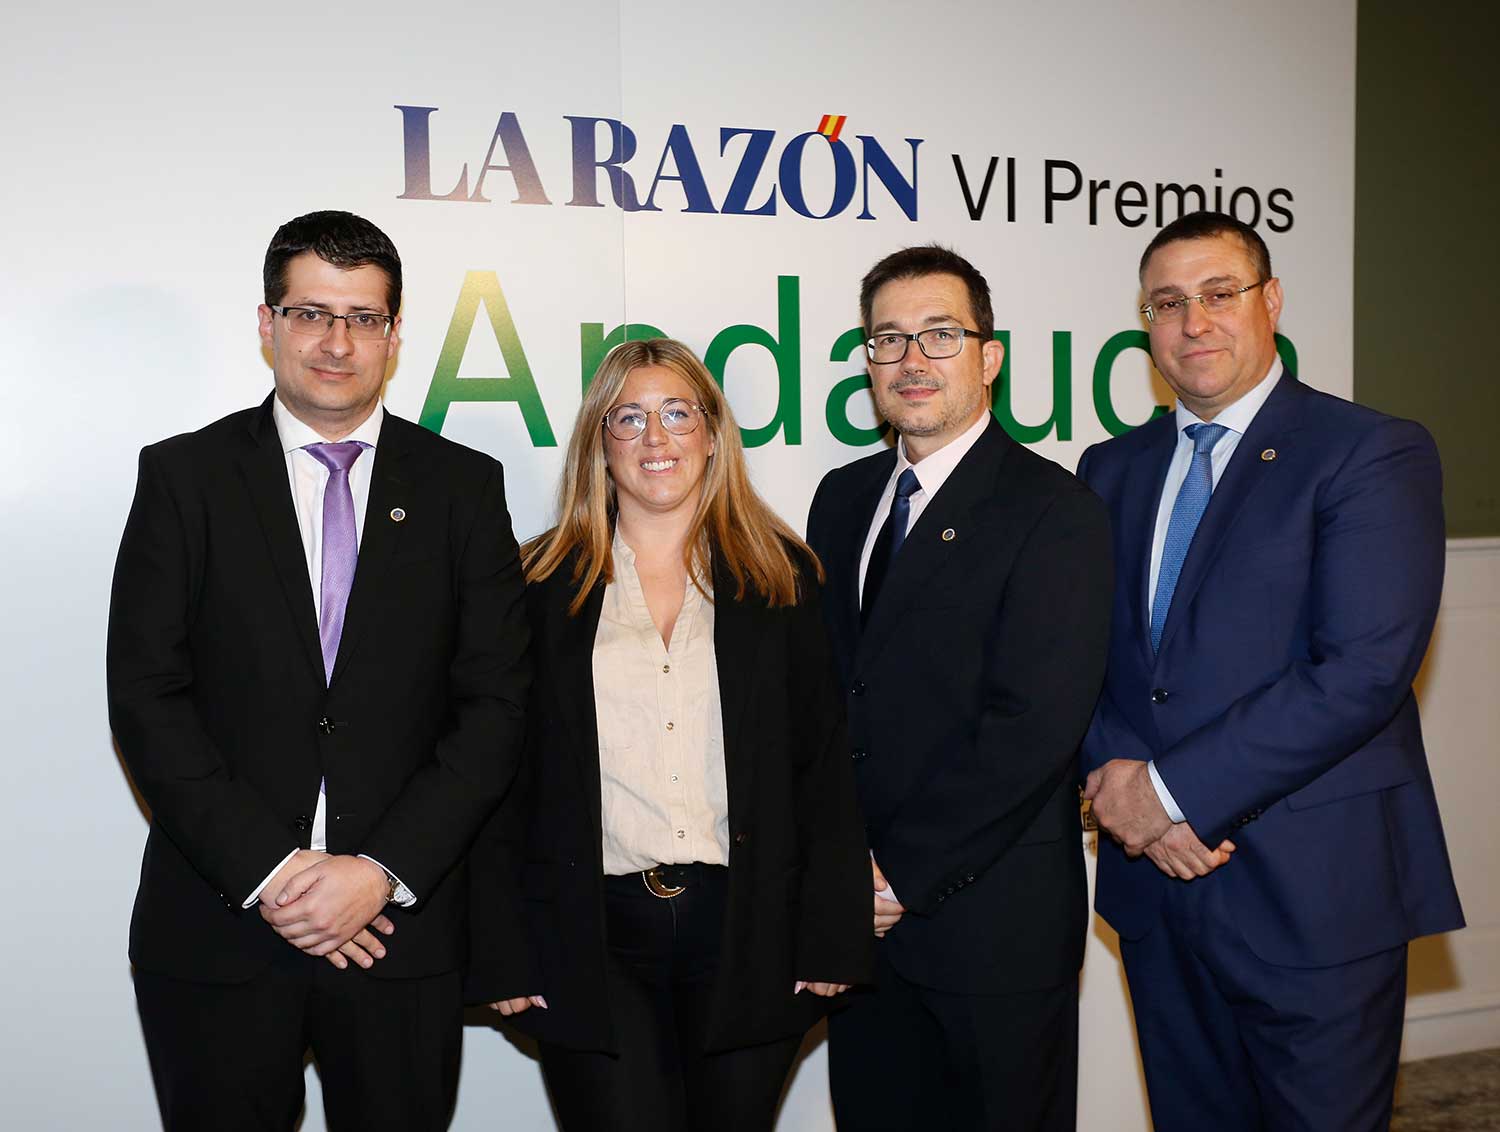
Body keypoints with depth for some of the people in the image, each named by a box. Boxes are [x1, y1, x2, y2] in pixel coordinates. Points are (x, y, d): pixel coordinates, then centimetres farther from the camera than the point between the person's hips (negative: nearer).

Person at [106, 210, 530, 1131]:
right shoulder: (185, 476, 2)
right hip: (215, 933, 0)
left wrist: (383, 870, -10)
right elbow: (146, 697, -4)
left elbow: (497, 702, -1)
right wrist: (265, 871, -12)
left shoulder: (463, 486, 3)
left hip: (403, 926, 1)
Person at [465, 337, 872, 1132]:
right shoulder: (544, 585, 5)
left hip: (750, 935, 1)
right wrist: (502, 955, -1)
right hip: (592, 941, 0)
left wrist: (834, 938, -1)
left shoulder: (780, 578, 7)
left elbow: (823, 764, 5)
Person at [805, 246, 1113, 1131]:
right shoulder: (843, 499, 11)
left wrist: (903, 875, -15)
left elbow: (1034, 726, -18)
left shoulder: (1053, 511, -10)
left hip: (992, 919, -5)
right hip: (864, 921, 6)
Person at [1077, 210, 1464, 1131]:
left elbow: (1365, 667, -18)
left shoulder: (1373, 454, -8)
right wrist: (1120, 781, -11)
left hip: (1314, 891, -5)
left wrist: (1174, 789, -17)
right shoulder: (1113, 469, 11)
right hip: (1155, 877, 5)